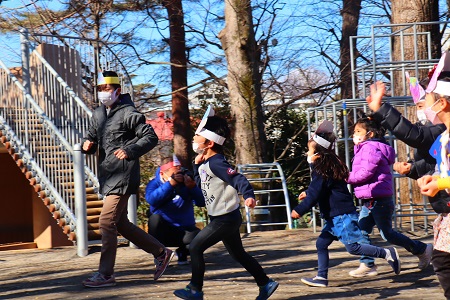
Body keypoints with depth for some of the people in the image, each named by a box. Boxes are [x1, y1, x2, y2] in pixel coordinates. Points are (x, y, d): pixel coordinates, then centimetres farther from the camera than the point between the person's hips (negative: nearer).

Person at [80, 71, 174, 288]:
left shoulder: (128, 113, -9)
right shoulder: (98, 114, 14)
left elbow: (151, 137, -12)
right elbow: (92, 138, 23)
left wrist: (130, 150, -25)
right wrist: (87, 145, -1)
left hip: (123, 176, -9)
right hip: (107, 177, 9)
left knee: (106, 221, -11)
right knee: (120, 223, 14)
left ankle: (106, 274, -5)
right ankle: (160, 252, 26)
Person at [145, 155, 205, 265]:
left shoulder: (185, 182, -2)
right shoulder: (155, 184, -6)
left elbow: (202, 202, -11)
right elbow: (151, 200, -30)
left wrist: (192, 186, -28)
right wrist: (171, 183, -37)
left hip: (185, 230, 1)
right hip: (163, 230, -1)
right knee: (155, 217, -32)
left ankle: (182, 252, 8)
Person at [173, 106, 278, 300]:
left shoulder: (216, 163, -19)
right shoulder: (206, 163, 10)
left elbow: (238, 179, -29)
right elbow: (199, 182, 24)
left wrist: (248, 195, -47)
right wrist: (196, 164, 7)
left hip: (226, 218, -10)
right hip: (225, 218, 10)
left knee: (195, 247, -8)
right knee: (238, 254, 17)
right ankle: (266, 283, 24)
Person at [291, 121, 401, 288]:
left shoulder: (321, 171, -17)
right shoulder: (329, 167, 12)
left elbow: (315, 194, -18)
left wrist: (299, 210, -11)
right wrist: (308, 194, 37)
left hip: (342, 215, -10)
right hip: (335, 216, 10)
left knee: (352, 247, -9)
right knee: (321, 243, 10)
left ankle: (387, 254, -3)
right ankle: (321, 277, 13)